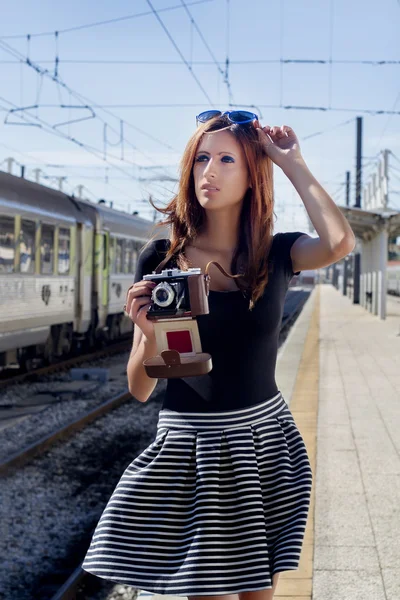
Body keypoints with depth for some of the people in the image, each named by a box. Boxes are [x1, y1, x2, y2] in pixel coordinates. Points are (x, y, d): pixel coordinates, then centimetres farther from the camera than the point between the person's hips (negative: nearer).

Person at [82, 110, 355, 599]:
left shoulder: (276, 254, -2)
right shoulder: (160, 259, -4)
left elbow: (339, 242, -27)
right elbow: (140, 389, -3)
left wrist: (292, 163, -15)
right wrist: (150, 334, -23)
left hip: (263, 442, 1)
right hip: (188, 448, -1)